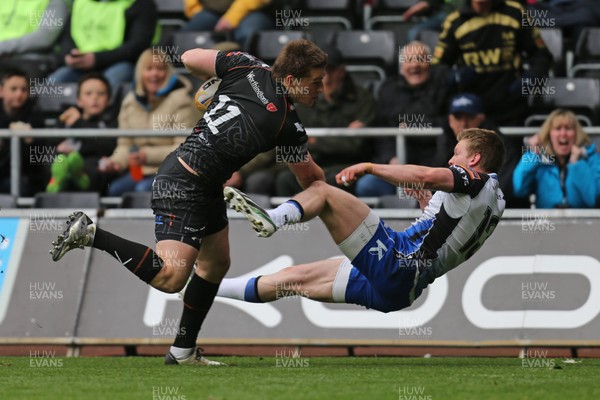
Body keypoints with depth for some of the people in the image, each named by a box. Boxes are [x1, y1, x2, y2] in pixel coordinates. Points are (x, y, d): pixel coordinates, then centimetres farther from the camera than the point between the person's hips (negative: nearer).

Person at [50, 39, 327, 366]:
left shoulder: (248, 68, -2)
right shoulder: (288, 126, -17)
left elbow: (189, 58, 8)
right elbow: (310, 180, -1)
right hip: (184, 186, -10)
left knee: (216, 263, 20)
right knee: (170, 277, -19)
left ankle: (183, 350, 27)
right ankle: (90, 233, -13)